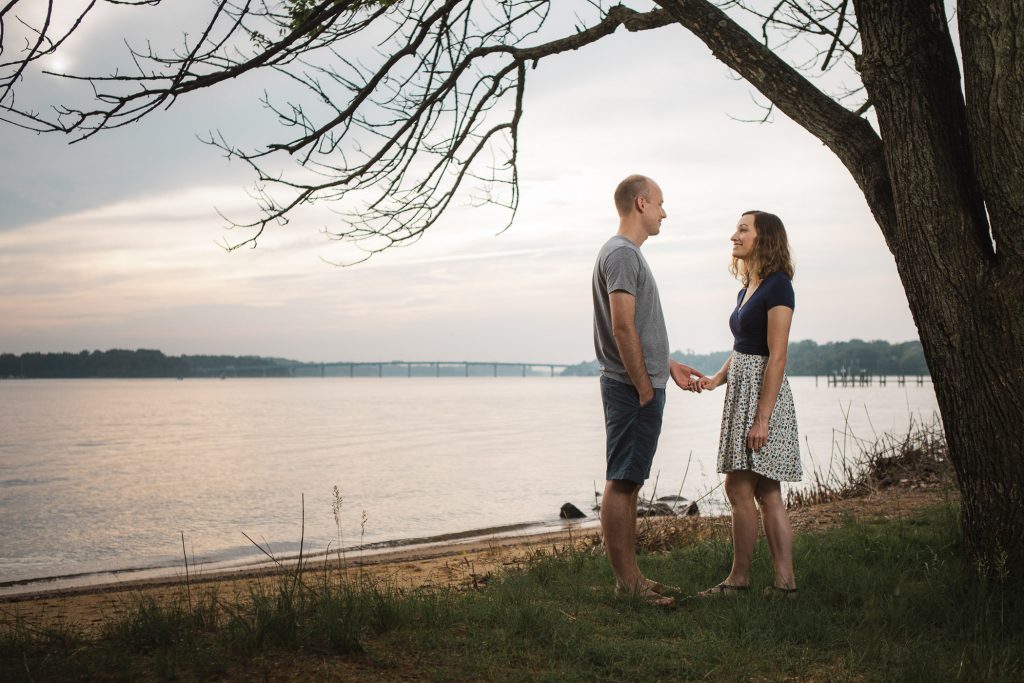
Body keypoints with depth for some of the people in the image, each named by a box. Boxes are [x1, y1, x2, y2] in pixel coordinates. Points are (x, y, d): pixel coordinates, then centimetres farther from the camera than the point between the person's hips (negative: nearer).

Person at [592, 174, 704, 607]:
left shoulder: (628, 253, 20)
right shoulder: (622, 254, -13)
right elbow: (623, 328, -20)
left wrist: (669, 367, 24)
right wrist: (645, 388, -18)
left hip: (640, 385, 10)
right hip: (632, 388, -10)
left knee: (629, 483, 12)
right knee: (621, 483, -6)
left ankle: (630, 575, 18)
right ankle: (626, 581, -3)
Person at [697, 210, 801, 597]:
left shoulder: (777, 287, -13)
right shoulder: (748, 289, 16)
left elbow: (777, 356, -18)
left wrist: (762, 418, -21)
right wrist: (717, 378, 2)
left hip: (762, 392, -10)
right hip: (741, 389, 10)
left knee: (739, 489, -4)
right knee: (767, 494, 8)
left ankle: (739, 578, 7)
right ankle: (785, 581, 11)